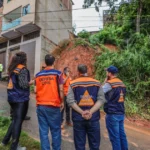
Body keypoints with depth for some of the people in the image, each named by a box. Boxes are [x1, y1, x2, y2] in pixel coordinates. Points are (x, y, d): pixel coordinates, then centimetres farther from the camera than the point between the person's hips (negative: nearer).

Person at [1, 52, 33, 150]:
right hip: (20, 98, -8)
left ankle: (6, 140, 32)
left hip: (12, 97, 8)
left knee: (15, 119, 22)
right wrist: (32, 82, -4)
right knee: (18, 121, 2)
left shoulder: (13, 69, 12)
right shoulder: (23, 69, -13)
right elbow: (23, 85, -20)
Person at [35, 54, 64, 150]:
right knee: (55, 130, 11)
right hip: (53, 106, -3)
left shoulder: (38, 75, 5)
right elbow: (61, 90, -10)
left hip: (40, 106, 4)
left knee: (43, 131, 12)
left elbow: (36, 90, 6)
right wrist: (62, 102, 3)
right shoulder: (57, 73, -6)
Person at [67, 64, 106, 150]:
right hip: (93, 117, 1)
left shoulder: (73, 84, -1)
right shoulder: (97, 83, 3)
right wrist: (91, 112, -14)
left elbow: (70, 100, -11)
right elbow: (101, 99, -6)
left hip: (78, 117, 0)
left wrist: (82, 112, -13)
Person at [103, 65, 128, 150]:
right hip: (121, 113, 8)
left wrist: (105, 82, -2)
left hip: (112, 114, -8)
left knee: (114, 136, 4)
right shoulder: (122, 83, 9)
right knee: (122, 135, 17)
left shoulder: (109, 83, -15)